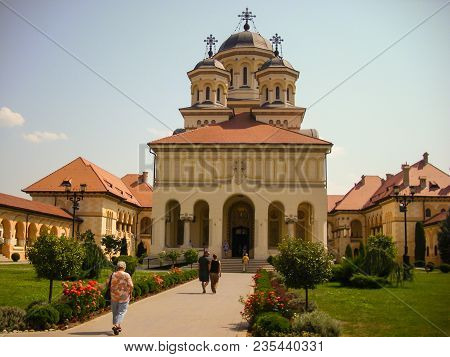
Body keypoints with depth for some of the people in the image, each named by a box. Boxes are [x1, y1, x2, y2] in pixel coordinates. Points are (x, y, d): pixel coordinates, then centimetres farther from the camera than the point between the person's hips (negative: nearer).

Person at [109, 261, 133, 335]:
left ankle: (117, 326, 24)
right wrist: (130, 293, 1)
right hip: (124, 297, -3)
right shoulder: (127, 275, -8)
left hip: (114, 296, 3)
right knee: (121, 312, 2)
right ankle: (116, 325, -15)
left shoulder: (112, 275, 0)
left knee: (115, 312, 16)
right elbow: (131, 286, -13)